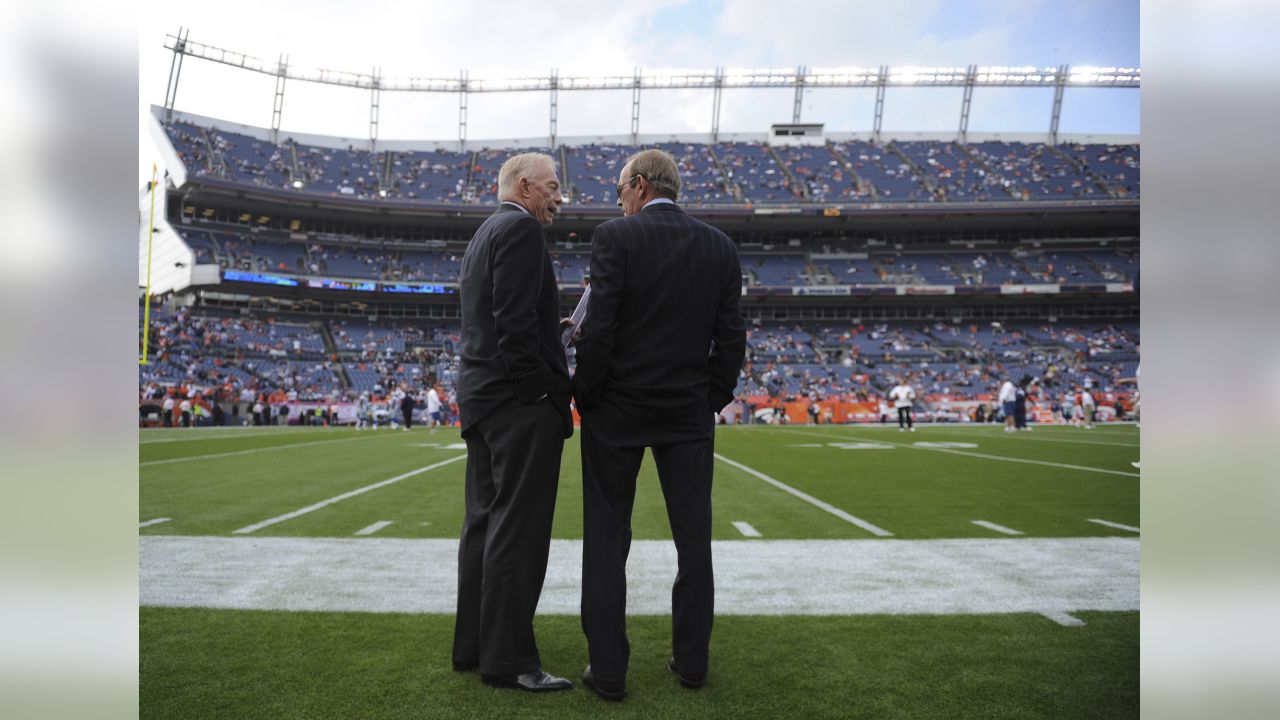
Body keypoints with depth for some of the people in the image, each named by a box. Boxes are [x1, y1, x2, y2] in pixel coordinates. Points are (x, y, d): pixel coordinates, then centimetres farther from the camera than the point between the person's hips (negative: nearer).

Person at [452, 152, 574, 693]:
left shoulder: (483, 235, 22)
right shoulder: (522, 228, -9)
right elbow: (517, 323, -19)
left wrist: (554, 324, 15)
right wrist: (550, 395, -16)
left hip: (482, 396, 10)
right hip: (521, 401, -10)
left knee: (486, 523, 12)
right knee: (518, 528, -6)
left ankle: (473, 646, 20)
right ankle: (508, 659, 0)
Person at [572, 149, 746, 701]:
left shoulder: (616, 236, -8)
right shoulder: (719, 246, 4)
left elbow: (599, 327, -15)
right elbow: (731, 336, 2)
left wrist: (584, 396, -4)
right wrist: (714, 398, 11)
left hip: (618, 410, -3)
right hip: (689, 412, 4)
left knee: (607, 541, 6)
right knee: (693, 537, 11)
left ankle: (608, 670, 11)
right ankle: (691, 661, 20)